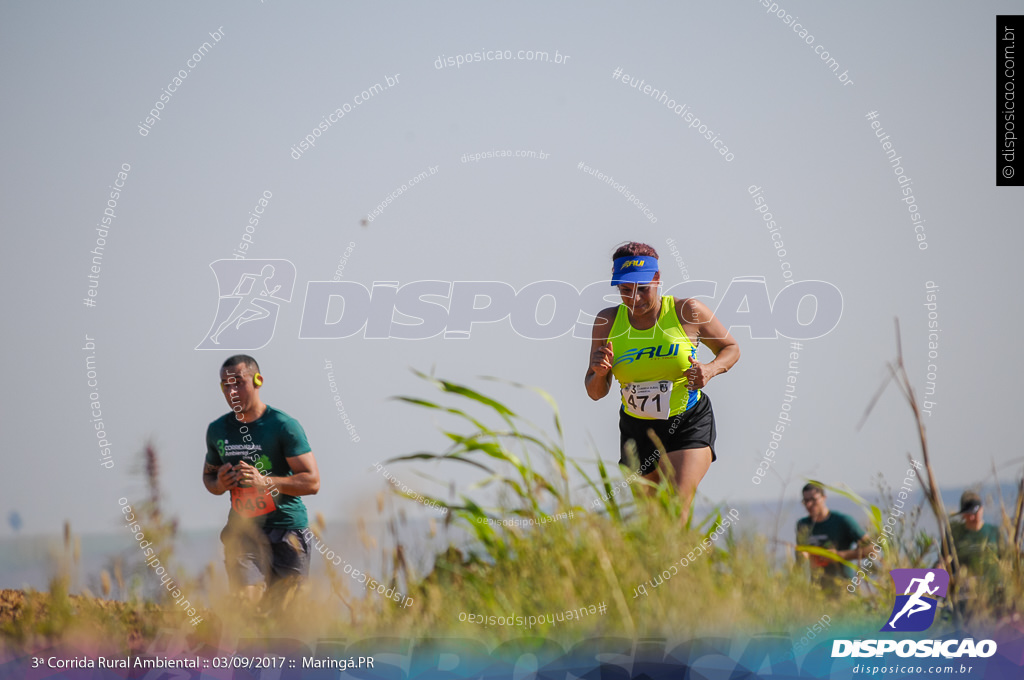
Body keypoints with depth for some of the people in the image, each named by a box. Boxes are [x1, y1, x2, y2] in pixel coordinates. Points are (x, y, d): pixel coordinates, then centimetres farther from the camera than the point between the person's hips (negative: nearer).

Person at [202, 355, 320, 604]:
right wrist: (219, 485, -1)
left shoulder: (284, 426, -6)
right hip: (242, 528, 2)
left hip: (286, 529, -2)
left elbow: (312, 482, -9)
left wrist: (265, 482, -22)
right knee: (247, 599, -17)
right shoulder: (217, 430, 8)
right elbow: (208, 474, 24)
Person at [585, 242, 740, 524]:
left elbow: (731, 348, 5)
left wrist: (710, 369, -16)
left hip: (689, 426, -3)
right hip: (636, 429, 3)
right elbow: (595, 393, 3)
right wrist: (600, 373, -21)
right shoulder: (608, 321, -4)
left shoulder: (687, 311, -10)